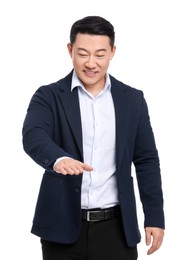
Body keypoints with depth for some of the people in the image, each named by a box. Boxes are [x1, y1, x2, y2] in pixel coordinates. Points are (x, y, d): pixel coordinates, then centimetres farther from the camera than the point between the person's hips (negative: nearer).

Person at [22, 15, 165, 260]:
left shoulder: (132, 99, 6)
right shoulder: (49, 97, -2)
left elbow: (146, 161, 9)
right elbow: (33, 136, -21)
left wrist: (154, 217, 4)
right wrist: (59, 159, -43)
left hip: (116, 228, 2)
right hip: (63, 226, -1)